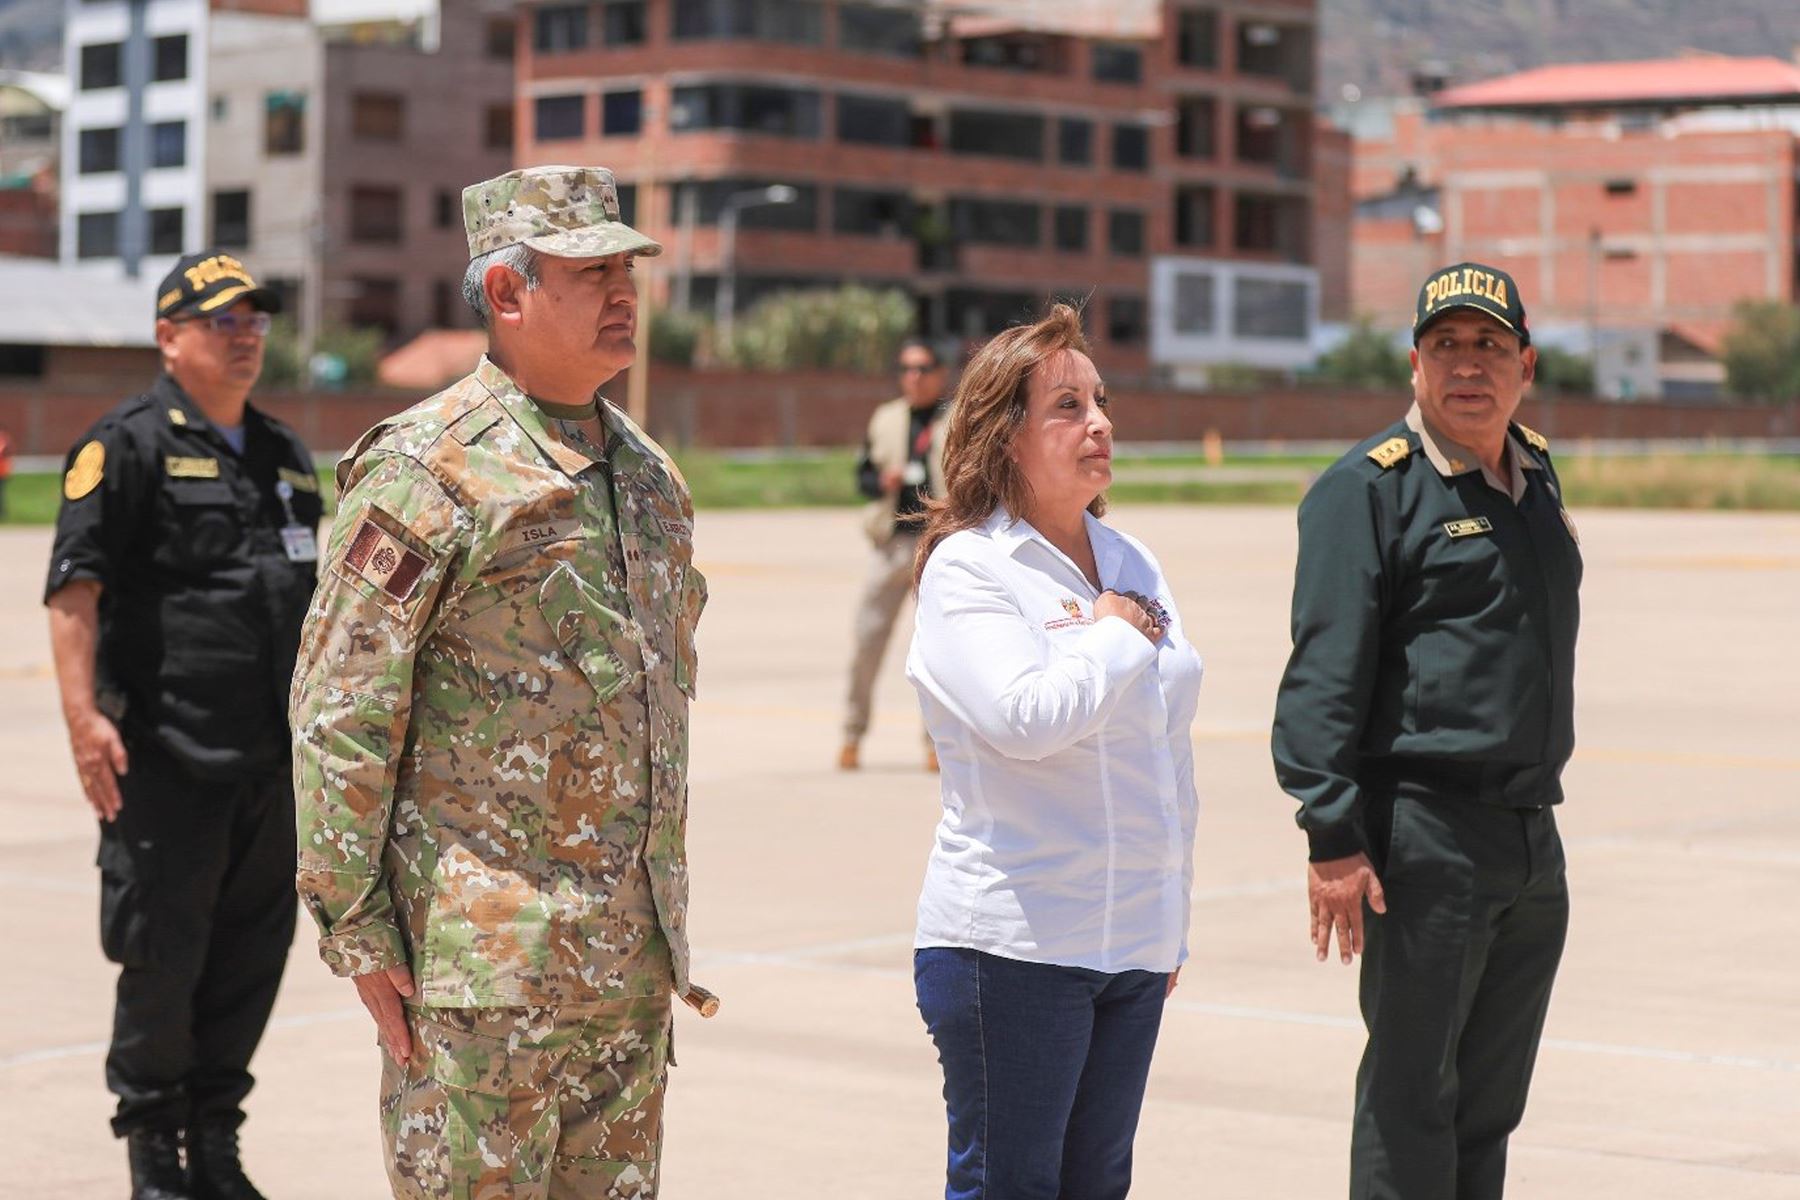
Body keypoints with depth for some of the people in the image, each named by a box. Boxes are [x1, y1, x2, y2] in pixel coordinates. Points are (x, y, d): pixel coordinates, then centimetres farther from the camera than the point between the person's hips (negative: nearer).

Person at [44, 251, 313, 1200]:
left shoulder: (284, 455, 17)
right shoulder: (129, 445, -5)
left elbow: (317, 600, 23)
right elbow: (75, 588, -13)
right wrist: (83, 715, -22)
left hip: (274, 759, 6)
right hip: (166, 757, -6)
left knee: (254, 951, 9)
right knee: (162, 957, -1)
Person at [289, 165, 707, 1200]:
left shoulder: (649, 474, 14)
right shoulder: (426, 471, -10)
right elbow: (339, 713, -12)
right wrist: (353, 927, -14)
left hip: (633, 958, 7)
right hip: (482, 955, -7)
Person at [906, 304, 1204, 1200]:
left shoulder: (1133, 564, 13)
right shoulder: (966, 569, -8)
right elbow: (1024, 717, -25)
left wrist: (1171, 918, 21)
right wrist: (1118, 638, -8)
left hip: (1133, 940, 7)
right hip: (1015, 946, -7)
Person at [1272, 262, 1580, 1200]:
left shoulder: (1535, 473, 15)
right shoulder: (1368, 487, -9)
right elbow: (1325, 673, -15)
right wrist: (1332, 838, -21)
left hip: (1532, 836, 7)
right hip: (1423, 837, -7)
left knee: (1489, 1101, 14)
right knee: (1411, 1097, -3)